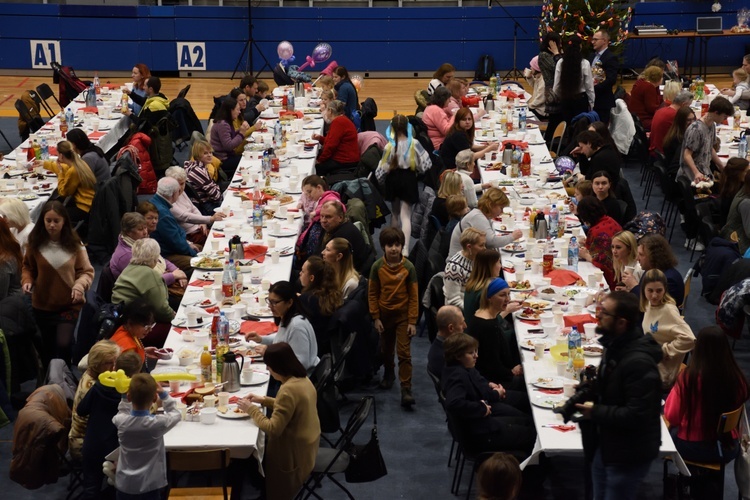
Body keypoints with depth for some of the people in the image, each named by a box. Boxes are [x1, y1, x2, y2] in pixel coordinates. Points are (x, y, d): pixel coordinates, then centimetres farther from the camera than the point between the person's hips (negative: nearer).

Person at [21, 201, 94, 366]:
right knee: (48, 346, 14)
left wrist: (80, 285, -25)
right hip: (42, 304, 2)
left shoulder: (74, 244, -9)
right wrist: (27, 281, -12)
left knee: (63, 345, -14)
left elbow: (87, 271, -6)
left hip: (69, 304, -2)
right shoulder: (35, 242, -6)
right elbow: (28, 267, 8)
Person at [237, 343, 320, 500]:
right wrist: (264, 400, 9)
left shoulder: (289, 389, -29)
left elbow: (273, 429, -26)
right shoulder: (302, 379, -1)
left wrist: (251, 410, -14)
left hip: (293, 453, -9)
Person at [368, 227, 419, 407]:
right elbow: (372, 294, 0)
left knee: (404, 353, -6)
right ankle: (389, 374, 44)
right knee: (386, 349, 19)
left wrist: (412, 321, -9)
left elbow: (414, 296, -7)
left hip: (403, 315, -2)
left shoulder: (408, 267, -11)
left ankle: (406, 389, -7)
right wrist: (376, 317, -3)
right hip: (384, 314, 2)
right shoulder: (377, 266, -7)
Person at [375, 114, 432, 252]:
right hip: (408, 179, -1)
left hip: (393, 180, 1)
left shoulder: (389, 146, -13)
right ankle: (405, 248, -13)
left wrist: (381, 181, 13)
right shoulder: (414, 144, -13)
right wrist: (417, 170, 12)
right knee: (406, 215, 0)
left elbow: (382, 169, -7)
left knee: (395, 214, 22)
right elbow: (426, 163, -8)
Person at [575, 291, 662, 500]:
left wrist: (595, 412, -23)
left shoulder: (639, 362, -28)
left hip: (628, 455, -10)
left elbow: (637, 415, -31)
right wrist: (592, 390, 0)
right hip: (605, 445, 10)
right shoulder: (614, 346, 4)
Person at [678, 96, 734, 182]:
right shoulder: (696, 129, -18)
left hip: (705, 173, 9)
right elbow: (687, 155, -19)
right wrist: (696, 173, -33)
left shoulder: (712, 125, 8)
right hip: (693, 176, -9)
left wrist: (723, 168, 23)